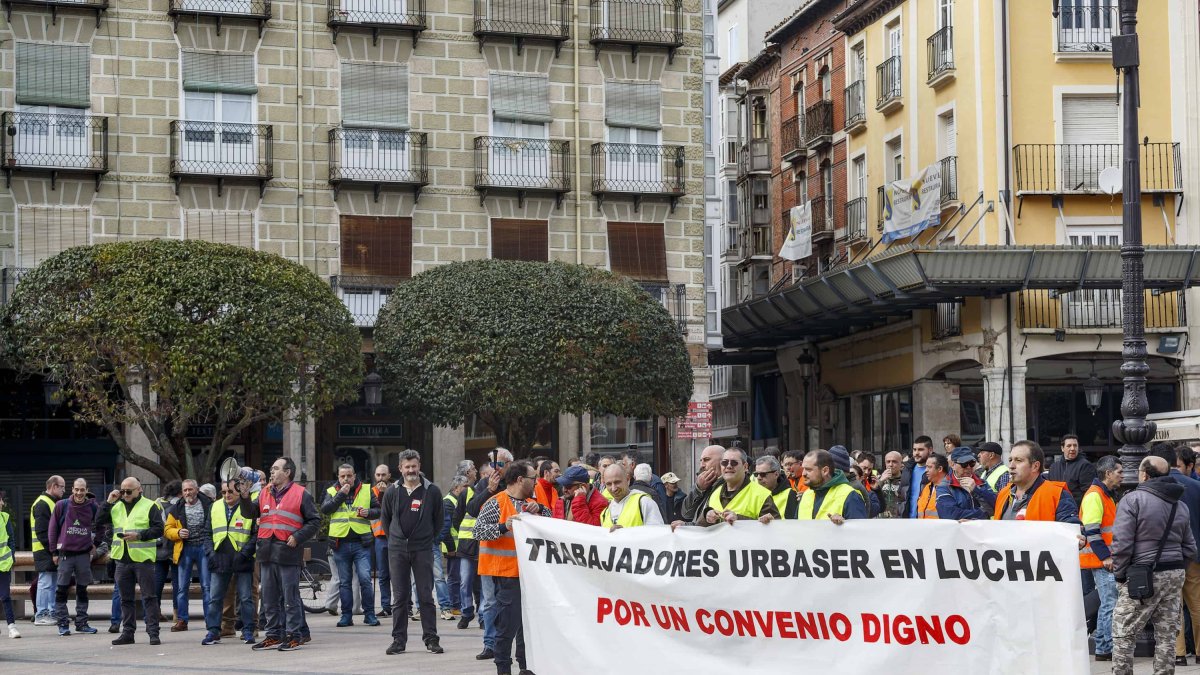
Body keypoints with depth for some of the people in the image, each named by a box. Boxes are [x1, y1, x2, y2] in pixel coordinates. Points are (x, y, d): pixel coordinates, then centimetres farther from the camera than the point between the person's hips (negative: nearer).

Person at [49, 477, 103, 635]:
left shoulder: (93, 507, 0)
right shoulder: (62, 506, -3)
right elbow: (53, 528, 2)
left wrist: (96, 543, 7)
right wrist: (54, 551, 0)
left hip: (84, 554, 2)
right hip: (65, 553, -2)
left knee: (82, 590, 8)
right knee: (62, 590, 0)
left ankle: (82, 622, 15)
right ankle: (62, 623, 5)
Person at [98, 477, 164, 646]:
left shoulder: (150, 506, -1)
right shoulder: (116, 507, 14)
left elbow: (159, 529, -6)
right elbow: (99, 521, 5)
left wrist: (139, 535, -17)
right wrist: (108, 502, -3)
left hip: (143, 558, -5)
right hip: (122, 559, 5)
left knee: (149, 597, -4)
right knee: (125, 598, 10)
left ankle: (153, 632, -3)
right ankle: (127, 632, 17)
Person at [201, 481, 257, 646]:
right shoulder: (214, 508, 11)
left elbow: (257, 534, -5)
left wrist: (244, 553, -13)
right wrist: (211, 553, 4)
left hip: (242, 561, -4)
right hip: (220, 560, 4)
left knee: (245, 598, 2)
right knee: (215, 597, 3)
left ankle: (248, 631, 9)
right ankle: (213, 631, 9)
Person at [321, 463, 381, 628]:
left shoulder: (366, 490, 8)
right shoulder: (332, 492, 9)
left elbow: (378, 510, 11)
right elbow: (325, 509, -8)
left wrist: (369, 512, -10)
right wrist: (341, 494, -13)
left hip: (361, 543, -1)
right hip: (340, 543, 1)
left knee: (365, 579, -8)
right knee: (344, 582, 8)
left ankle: (369, 614, 1)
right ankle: (346, 615, 14)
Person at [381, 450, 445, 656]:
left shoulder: (432, 491, -1)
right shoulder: (392, 492, 4)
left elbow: (439, 519, 9)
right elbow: (385, 518, 17)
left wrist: (429, 538, 9)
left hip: (423, 549, -2)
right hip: (397, 550, 2)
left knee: (426, 596, 0)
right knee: (399, 596, 5)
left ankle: (431, 638, 5)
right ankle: (399, 639, 9)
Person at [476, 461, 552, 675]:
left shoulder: (529, 502, 16)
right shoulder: (496, 503, -9)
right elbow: (479, 530, -16)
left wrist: (539, 509, -5)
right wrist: (504, 527, -29)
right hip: (507, 573, -8)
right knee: (508, 623, -7)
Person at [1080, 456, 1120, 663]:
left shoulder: (1107, 495, 19)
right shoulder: (1094, 496, -14)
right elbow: (1091, 531, -20)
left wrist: (1109, 556, 18)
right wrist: (1105, 557, -20)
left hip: (1106, 560, 10)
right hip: (1101, 561, -10)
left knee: (1107, 604, 12)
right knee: (1111, 603, -10)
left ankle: (1102, 647, 17)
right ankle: (1108, 648, -7)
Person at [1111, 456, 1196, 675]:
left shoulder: (1133, 499, -10)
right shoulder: (1180, 505, 13)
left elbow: (1121, 543, -15)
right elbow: (1189, 548, 17)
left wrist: (1120, 574, -5)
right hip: (1175, 576, 6)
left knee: (1122, 634, 1)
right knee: (1166, 636, 9)